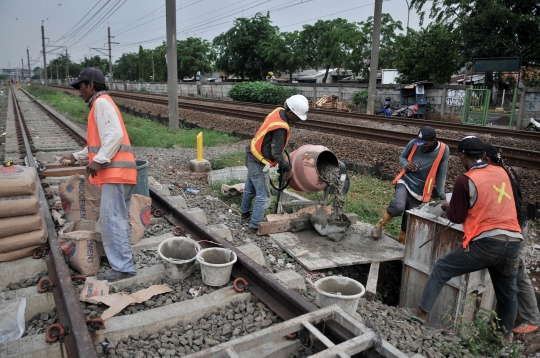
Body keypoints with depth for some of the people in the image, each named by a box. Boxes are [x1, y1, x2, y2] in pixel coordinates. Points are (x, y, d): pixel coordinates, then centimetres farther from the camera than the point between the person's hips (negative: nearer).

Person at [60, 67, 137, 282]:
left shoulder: (102, 102, -7)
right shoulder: (100, 104, 24)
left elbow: (115, 135, -20)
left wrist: (98, 161, -21)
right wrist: (77, 157, 25)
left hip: (115, 171, -10)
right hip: (116, 171, 10)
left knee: (111, 219, -8)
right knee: (116, 218, 16)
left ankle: (123, 267, -4)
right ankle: (124, 257, 25)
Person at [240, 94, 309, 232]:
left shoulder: (278, 111, -3)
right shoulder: (281, 128, -30)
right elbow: (276, 154, -25)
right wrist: (288, 169, -11)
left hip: (252, 156, 10)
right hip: (259, 163, -10)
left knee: (250, 189, 24)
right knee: (263, 196, 1)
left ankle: (245, 215, 42)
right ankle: (255, 225, 11)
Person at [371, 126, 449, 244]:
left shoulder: (443, 150, -11)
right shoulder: (413, 144, -10)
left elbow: (441, 174, -2)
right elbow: (402, 157, 7)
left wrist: (441, 193, -1)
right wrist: (406, 165, -15)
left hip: (419, 190, 1)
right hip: (405, 181, -1)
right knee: (398, 206, -29)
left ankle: (402, 242, 31)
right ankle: (381, 224, -2)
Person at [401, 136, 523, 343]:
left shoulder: (465, 180, -7)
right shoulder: (501, 172, 10)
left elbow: (457, 217, 1)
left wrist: (447, 208, 20)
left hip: (486, 243, -6)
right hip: (513, 242, 6)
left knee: (441, 269, 8)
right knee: (507, 293, 22)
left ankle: (421, 313, 12)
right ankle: (506, 336, 39)